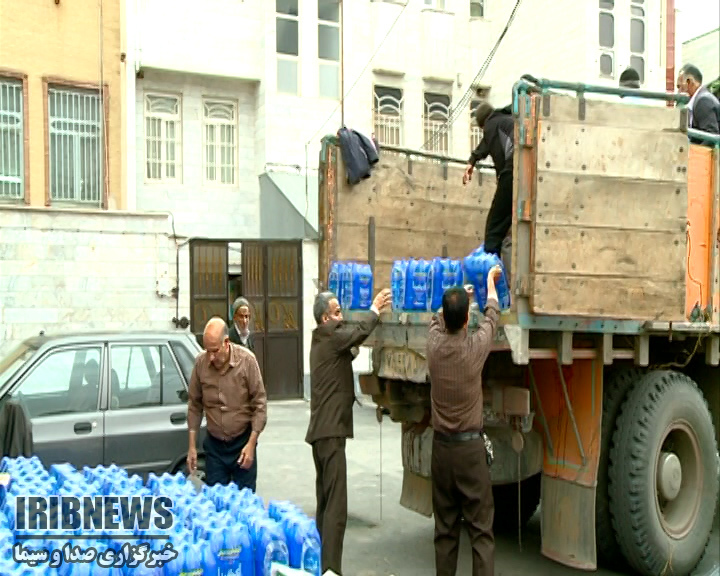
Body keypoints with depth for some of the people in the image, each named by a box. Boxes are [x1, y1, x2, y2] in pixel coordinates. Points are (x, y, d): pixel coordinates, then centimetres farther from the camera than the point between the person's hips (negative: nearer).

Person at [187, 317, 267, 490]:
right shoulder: (201, 362, -8)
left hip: (242, 443, -2)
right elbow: (194, 405, 3)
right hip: (214, 445, 2)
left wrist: (251, 444, -13)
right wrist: (192, 445, 3)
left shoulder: (246, 360, -16)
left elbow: (260, 404, -10)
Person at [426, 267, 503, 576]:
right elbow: (491, 316, 10)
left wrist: (457, 296, 37)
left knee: (445, 527, 12)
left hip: (441, 446, 3)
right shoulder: (475, 347, -11)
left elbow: (438, 319, 20)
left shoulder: (434, 345, -5)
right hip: (470, 446, -3)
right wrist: (490, 281, 27)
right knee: (481, 529, 2)